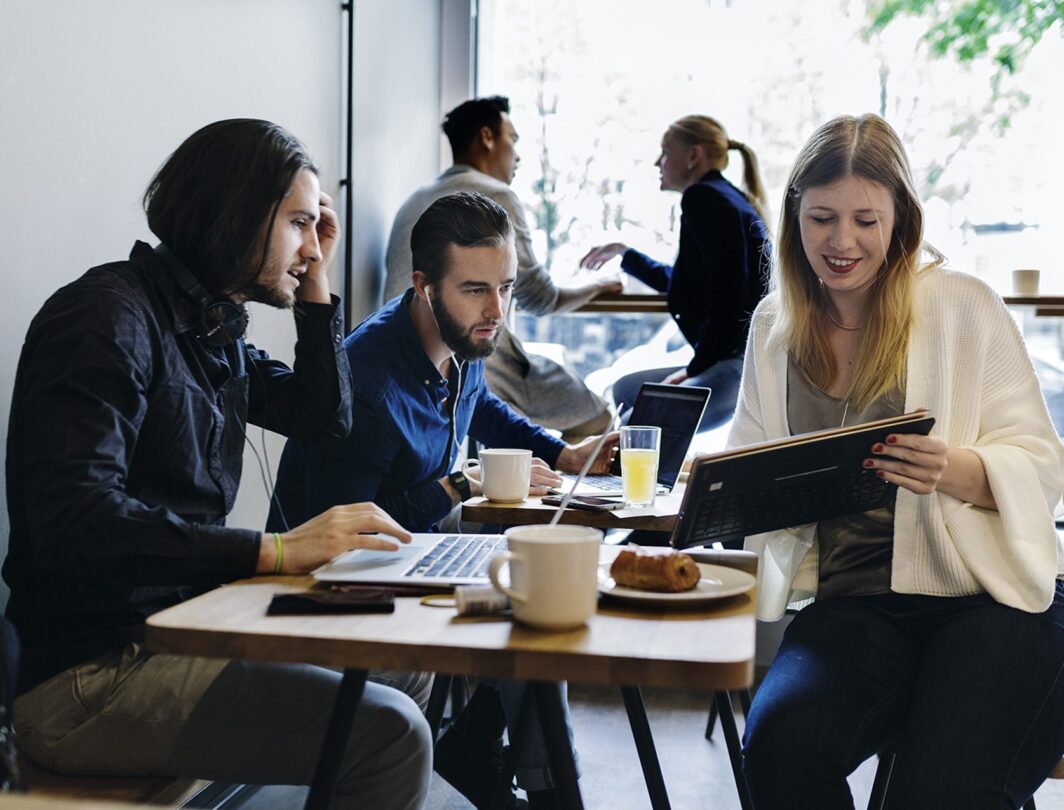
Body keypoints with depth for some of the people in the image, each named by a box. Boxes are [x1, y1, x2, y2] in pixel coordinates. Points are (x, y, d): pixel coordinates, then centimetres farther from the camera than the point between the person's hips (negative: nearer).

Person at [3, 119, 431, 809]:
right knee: (388, 731, -22)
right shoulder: (110, 316, -15)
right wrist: (274, 551, -30)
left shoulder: (216, 331, 14)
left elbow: (327, 419, 24)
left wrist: (315, 288, 14)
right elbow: (73, 522, -27)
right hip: (88, 675, -10)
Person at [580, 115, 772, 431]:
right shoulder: (723, 197, 25)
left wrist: (696, 367, -12)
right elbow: (680, 284, 40)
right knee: (623, 391, 19)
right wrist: (624, 254, 46)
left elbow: (728, 291, -17)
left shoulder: (705, 197, -6)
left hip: (747, 357, -12)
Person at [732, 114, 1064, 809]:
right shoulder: (774, 325, 12)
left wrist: (954, 470, -22)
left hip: (992, 595, -2)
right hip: (852, 602, 3)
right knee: (779, 744, -27)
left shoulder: (965, 306, -1)